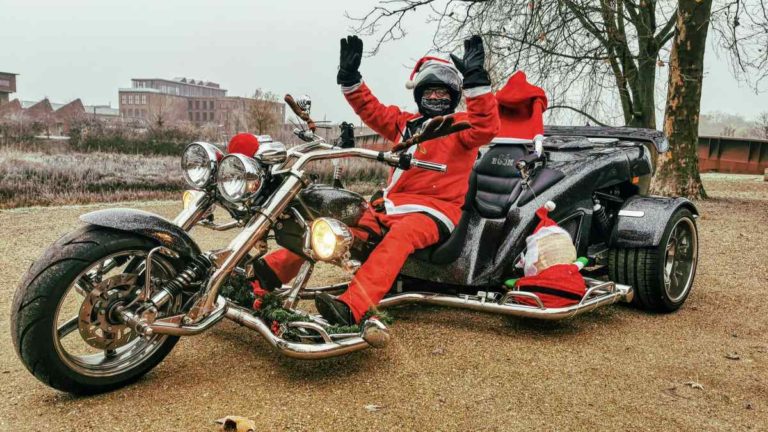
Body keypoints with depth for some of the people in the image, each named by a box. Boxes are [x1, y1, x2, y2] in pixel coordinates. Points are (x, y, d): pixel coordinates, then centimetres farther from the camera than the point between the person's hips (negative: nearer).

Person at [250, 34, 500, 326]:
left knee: (399, 236, -39)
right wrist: (349, 77, 8)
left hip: (437, 208, -6)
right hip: (393, 204, 6)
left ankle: (351, 308, -54)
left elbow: (486, 127, -16)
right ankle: (268, 273, -9)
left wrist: (475, 80, -26)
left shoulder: (461, 125, 5)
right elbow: (371, 110, 20)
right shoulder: (406, 122, 22)